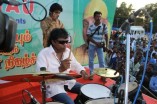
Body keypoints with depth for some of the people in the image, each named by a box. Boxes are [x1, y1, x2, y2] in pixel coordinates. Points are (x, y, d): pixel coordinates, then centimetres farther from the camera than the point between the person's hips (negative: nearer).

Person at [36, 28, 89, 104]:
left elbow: (75, 64, 15)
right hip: (52, 85, -7)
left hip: (67, 81, 7)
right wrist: (60, 69, -40)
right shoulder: (43, 54, -20)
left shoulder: (67, 51, 0)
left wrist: (82, 71, -6)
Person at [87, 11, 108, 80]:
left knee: (102, 61, 0)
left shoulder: (104, 26, -4)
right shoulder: (90, 26, -5)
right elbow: (88, 37, -6)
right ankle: (91, 74, 22)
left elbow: (106, 36, 3)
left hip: (100, 46, 0)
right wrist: (96, 43, -15)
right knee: (91, 60, 8)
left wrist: (106, 45, -4)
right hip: (92, 45, 0)